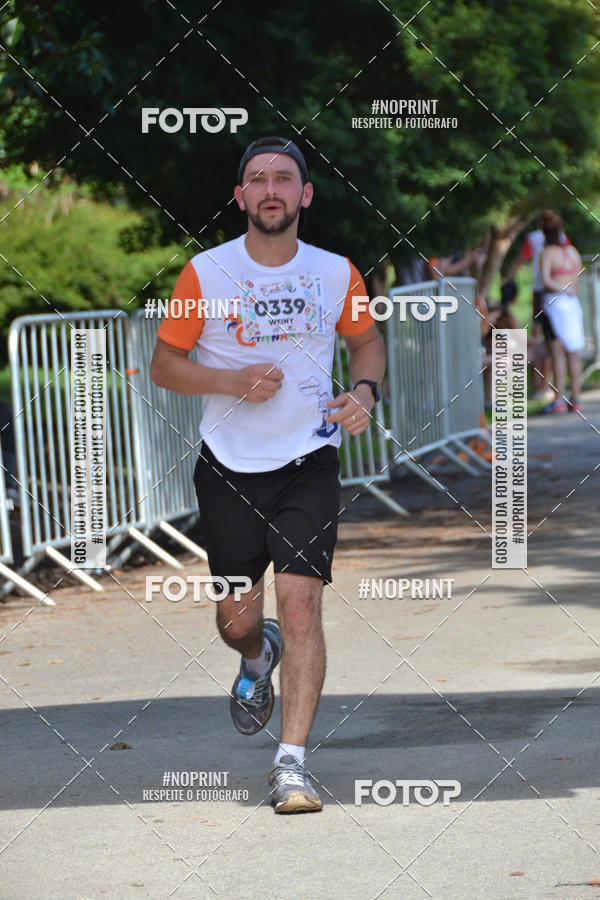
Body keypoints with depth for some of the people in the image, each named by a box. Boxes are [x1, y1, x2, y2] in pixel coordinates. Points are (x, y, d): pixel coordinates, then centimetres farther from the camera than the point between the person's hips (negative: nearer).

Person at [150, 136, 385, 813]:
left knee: (300, 603, -15)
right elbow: (164, 365, 1)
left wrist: (364, 390, -4)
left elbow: (366, 341, 18)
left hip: (309, 464, 0)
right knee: (237, 619, 10)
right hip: (229, 468, 0)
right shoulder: (204, 273, -5)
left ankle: (292, 764, -11)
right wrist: (233, 381, -16)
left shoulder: (336, 274, 0)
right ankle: (258, 658, 49)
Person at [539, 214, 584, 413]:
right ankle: (575, 398, 9)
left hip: (555, 302, -6)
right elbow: (576, 282, 13)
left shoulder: (547, 253, -7)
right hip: (573, 303, 6)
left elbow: (546, 280, -19)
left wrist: (564, 290, -8)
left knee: (557, 353, -7)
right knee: (573, 353, 8)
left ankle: (559, 400, -9)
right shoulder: (573, 252, 10)